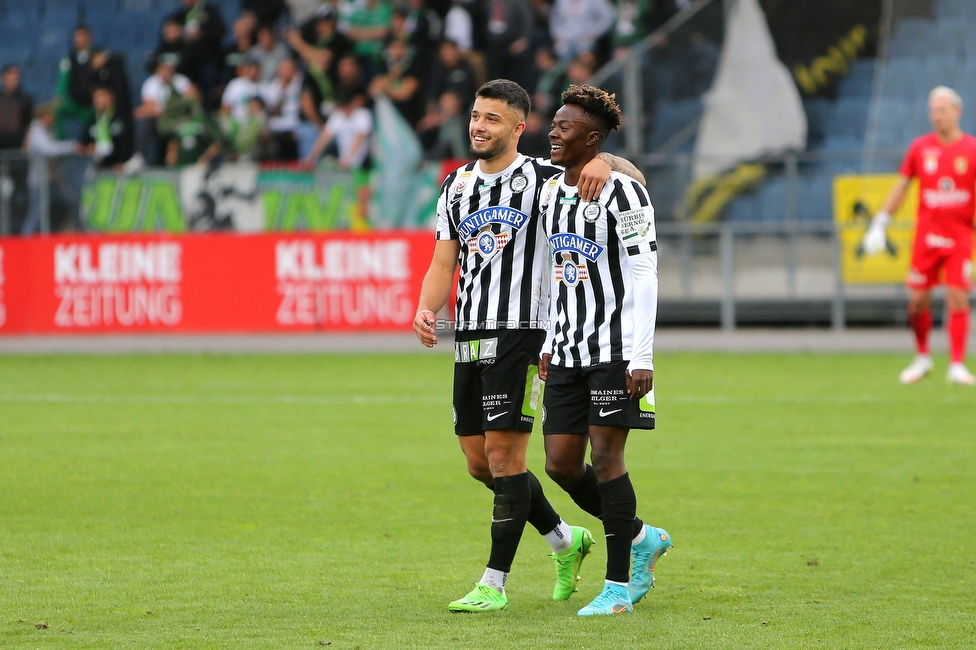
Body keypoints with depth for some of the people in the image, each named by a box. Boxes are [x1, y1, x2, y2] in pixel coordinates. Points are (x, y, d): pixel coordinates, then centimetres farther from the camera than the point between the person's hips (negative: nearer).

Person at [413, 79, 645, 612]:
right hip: (469, 337, 7)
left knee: (503, 455, -9)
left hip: (521, 333, -7)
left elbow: (631, 177, -7)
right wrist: (427, 309, -3)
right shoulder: (456, 185, 14)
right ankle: (564, 539, 29)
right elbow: (444, 263, 16)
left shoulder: (541, 178, -4)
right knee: (479, 462, 10)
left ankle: (494, 584, -4)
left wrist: (603, 163, -30)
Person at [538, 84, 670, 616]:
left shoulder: (622, 192, -11)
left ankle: (619, 586, -1)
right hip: (567, 351, 8)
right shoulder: (552, 193, 13)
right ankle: (641, 538, 25)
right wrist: (549, 345, 19)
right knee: (561, 464, 4)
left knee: (605, 456, -9)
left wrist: (641, 357, -18)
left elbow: (643, 277, -13)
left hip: (615, 348, -8)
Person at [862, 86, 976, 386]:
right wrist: (879, 224, 9)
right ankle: (922, 358, 20)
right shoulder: (920, 147, 5)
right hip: (926, 234, 2)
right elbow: (901, 187, 12)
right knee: (918, 299, 0)